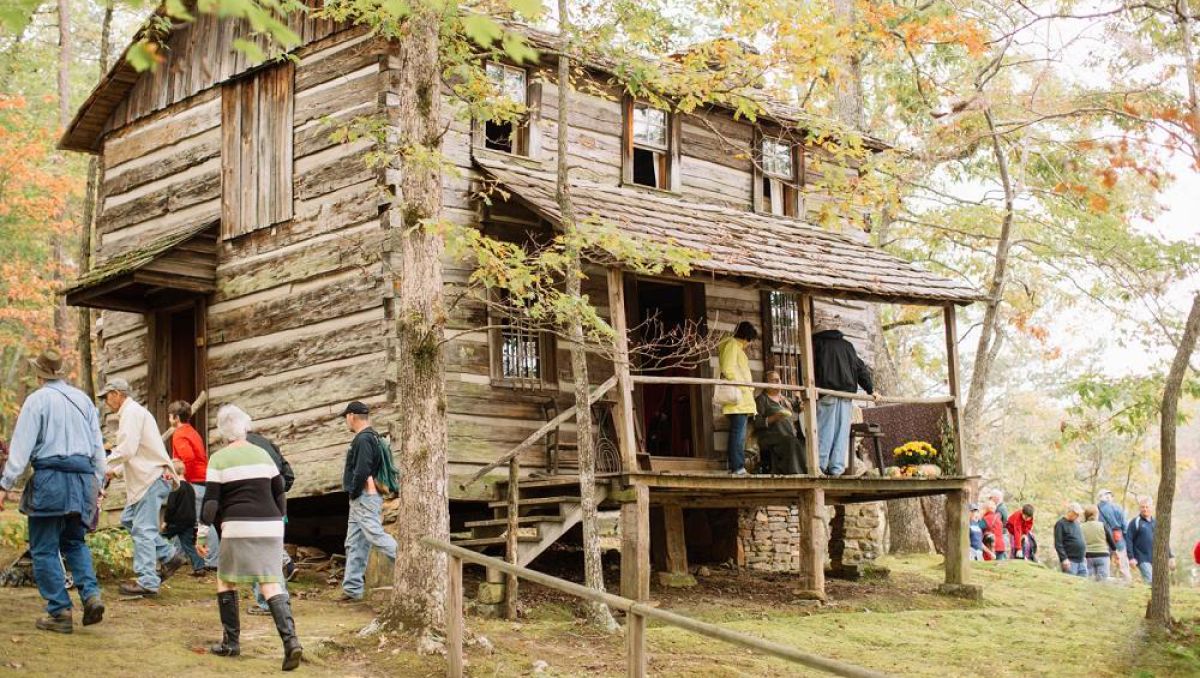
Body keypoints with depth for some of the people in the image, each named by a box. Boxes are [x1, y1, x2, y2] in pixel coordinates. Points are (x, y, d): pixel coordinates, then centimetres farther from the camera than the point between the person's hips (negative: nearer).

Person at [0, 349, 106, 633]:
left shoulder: (38, 399, -4)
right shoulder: (83, 399, 13)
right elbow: (98, 447, 15)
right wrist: (97, 484, 22)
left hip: (50, 477, -5)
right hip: (83, 478, 5)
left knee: (45, 549, 3)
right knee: (74, 542, 17)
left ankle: (60, 612, 0)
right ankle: (91, 593, -4)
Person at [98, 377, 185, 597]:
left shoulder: (131, 412, -11)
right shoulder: (134, 412, 22)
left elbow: (126, 449, -20)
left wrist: (107, 468, -8)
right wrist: (117, 470, 19)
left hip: (153, 478, -10)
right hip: (147, 478, 10)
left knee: (143, 529, -8)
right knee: (129, 519, 16)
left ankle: (147, 582, -7)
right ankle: (169, 556, 17)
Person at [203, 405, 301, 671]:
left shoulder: (219, 459, 0)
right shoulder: (263, 455, 13)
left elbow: (211, 501, -4)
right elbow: (280, 496, 16)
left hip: (239, 529, -4)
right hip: (271, 527, 4)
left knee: (226, 581, 16)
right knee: (271, 584, 1)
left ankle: (231, 642, 18)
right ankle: (290, 641, -16)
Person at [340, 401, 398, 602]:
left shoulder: (363, 439, -14)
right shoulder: (373, 437, 18)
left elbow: (362, 471, -23)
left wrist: (354, 493, -11)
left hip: (364, 496, -10)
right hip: (360, 501, 10)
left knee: (376, 536, -15)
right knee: (355, 545, 10)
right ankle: (352, 588, 12)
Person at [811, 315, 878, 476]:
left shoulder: (817, 343, 7)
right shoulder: (847, 345, 20)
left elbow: (809, 367, -3)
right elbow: (860, 368, 21)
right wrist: (870, 389, 25)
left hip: (827, 392, -3)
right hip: (846, 392, 3)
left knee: (824, 428, -3)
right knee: (842, 430, 2)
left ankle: (820, 465, -8)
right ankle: (837, 468, -3)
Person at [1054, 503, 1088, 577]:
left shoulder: (1076, 522, 16)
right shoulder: (1061, 524, -8)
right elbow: (1058, 544, -13)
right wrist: (1064, 559, -19)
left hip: (1081, 561, 8)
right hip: (1070, 561, -8)